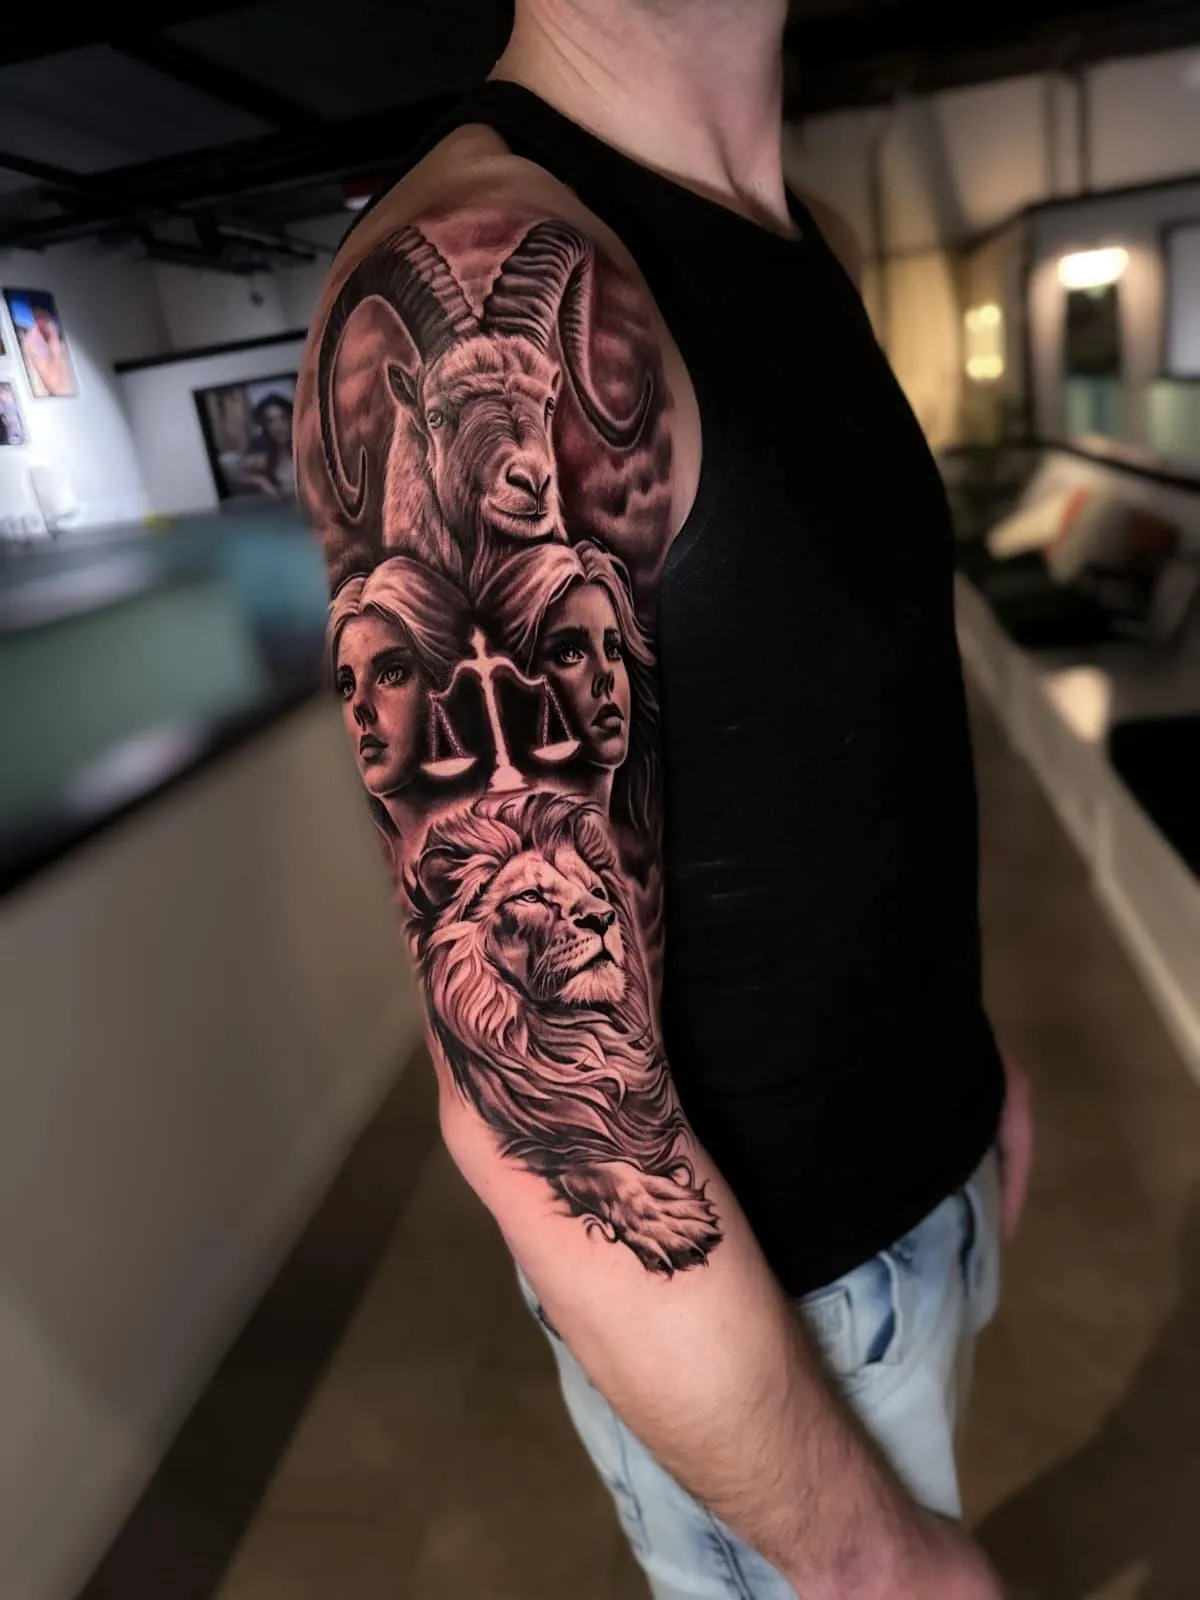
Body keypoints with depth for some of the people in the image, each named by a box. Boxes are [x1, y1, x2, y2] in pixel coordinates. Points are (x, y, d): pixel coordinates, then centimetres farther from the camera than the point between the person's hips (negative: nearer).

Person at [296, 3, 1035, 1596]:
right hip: (750, 1277, -7)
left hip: (932, 1164, 7)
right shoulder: (472, 300, -28)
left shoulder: (812, 245, 2)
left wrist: (973, 1046, 13)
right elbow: (536, 1104, -29)